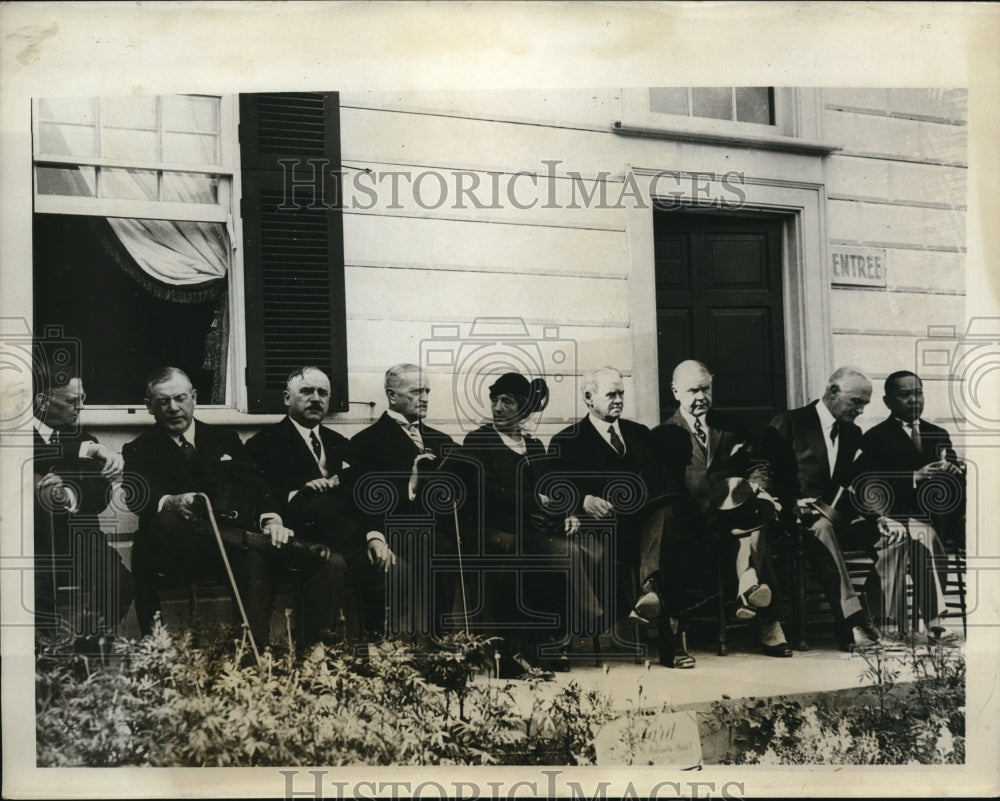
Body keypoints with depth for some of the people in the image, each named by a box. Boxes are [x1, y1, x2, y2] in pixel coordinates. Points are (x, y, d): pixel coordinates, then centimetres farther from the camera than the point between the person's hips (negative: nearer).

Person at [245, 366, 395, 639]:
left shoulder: (340, 444, 26)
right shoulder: (264, 443, 10)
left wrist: (375, 535, -3)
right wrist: (297, 496, -16)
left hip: (351, 533, 5)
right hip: (302, 535, -5)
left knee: (392, 567, -20)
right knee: (334, 563, -34)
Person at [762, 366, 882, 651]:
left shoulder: (853, 434, 20)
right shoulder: (788, 424, 3)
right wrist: (792, 505, -18)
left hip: (837, 517, 5)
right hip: (797, 519, -5)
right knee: (821, 528, -38)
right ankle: (853, 624, -46)